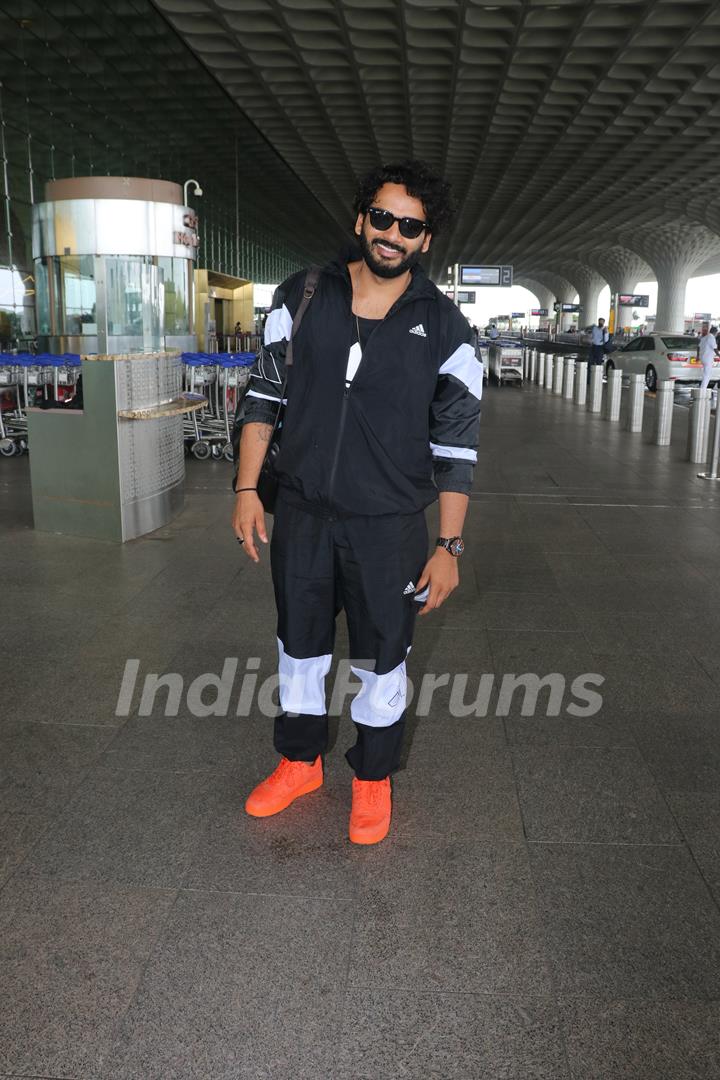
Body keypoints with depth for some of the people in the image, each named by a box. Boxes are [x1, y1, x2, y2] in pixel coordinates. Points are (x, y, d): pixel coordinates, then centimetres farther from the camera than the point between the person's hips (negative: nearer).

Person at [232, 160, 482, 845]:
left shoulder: (444, 329, -6)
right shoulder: (302, 297, 0)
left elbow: (456, 445, -5)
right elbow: (264, 395, 5)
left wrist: (448, 546, -8)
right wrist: (247, 489, -1)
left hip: (388, 526, -2)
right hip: (301, 513, 3)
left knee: (381, 660, 11)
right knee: (299, 646, 17)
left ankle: (372, 778, 35)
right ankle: (300, 762, 41)